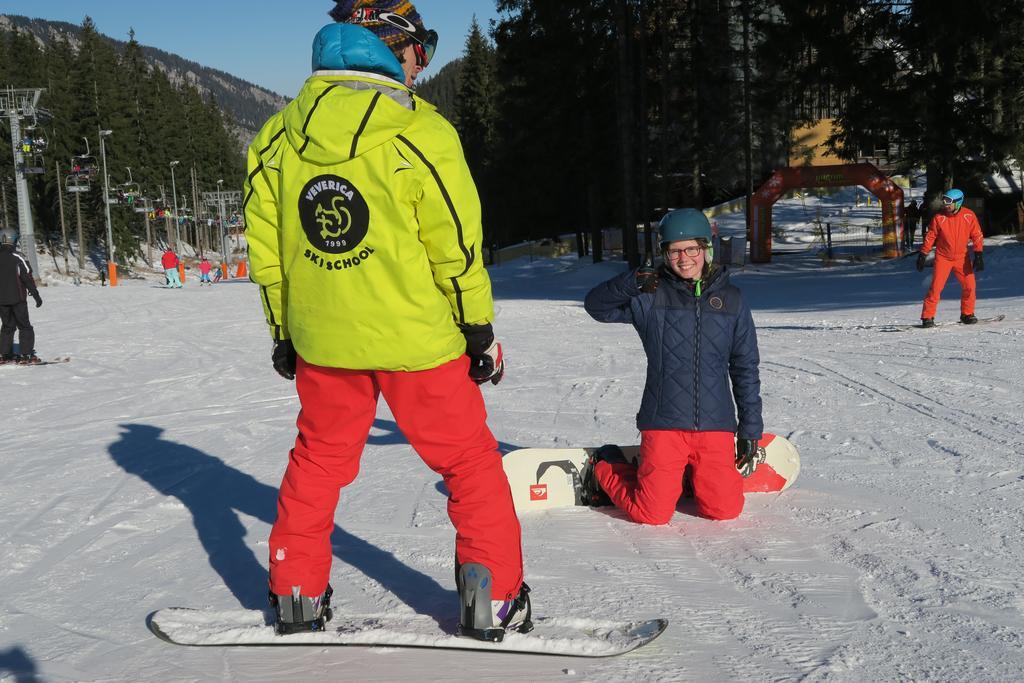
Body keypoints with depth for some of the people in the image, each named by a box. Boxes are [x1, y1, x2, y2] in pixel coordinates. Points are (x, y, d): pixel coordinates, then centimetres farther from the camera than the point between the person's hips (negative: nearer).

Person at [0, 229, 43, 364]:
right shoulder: (17, 258, -13)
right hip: (17, 298, -4)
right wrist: (36, 295, -7)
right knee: (24, 327, 4)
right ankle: (26, 354, -3)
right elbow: (27, 277, -13)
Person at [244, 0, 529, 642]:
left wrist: (283, 330, 16)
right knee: (470, 460, 11)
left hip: (321, 342, 5)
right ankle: (492, 602, 14)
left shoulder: (279, 135, 2)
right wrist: (480, 330, -1)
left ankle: (297, 597, 27)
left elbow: (264, 245, 6)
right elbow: (457, 247, -12)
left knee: (318, 460, 22)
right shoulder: (419, 133, -14)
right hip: (417, 338, -4)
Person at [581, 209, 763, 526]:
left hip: (715, 425, 2)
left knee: (725, 510, -7)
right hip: (663, 423, -2)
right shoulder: (650, 295, 1)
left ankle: (686, 475, 24)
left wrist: (750, 428, 8)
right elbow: (596, 305, -1)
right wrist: (631, 283, -19)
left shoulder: (730, 299, 7)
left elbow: (745, 368, 11)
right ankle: (603, 470, 23)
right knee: (653, 514, -6)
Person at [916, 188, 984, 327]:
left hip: (962, 257, 2)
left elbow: (977, 235, -4)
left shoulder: (969, 216, -10)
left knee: (969, 285, -2)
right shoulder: (939, 217, -12)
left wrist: (978, 255, -9)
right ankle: (927, 317, -2)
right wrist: (922, 255, -3)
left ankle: (967, 314, 16)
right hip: (943, 257, -2)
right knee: (936, 287, -9)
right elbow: (930, 237, -3)